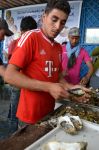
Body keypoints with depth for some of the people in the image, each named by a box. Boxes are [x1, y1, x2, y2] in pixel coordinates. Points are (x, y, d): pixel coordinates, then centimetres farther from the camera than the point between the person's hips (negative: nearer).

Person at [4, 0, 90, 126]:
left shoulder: (59, 47, 7)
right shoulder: (31, 37, -13)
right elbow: (9, 76, -19)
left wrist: (72, 88, -6)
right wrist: (48, 87, -24)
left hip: (49, 111, 7)